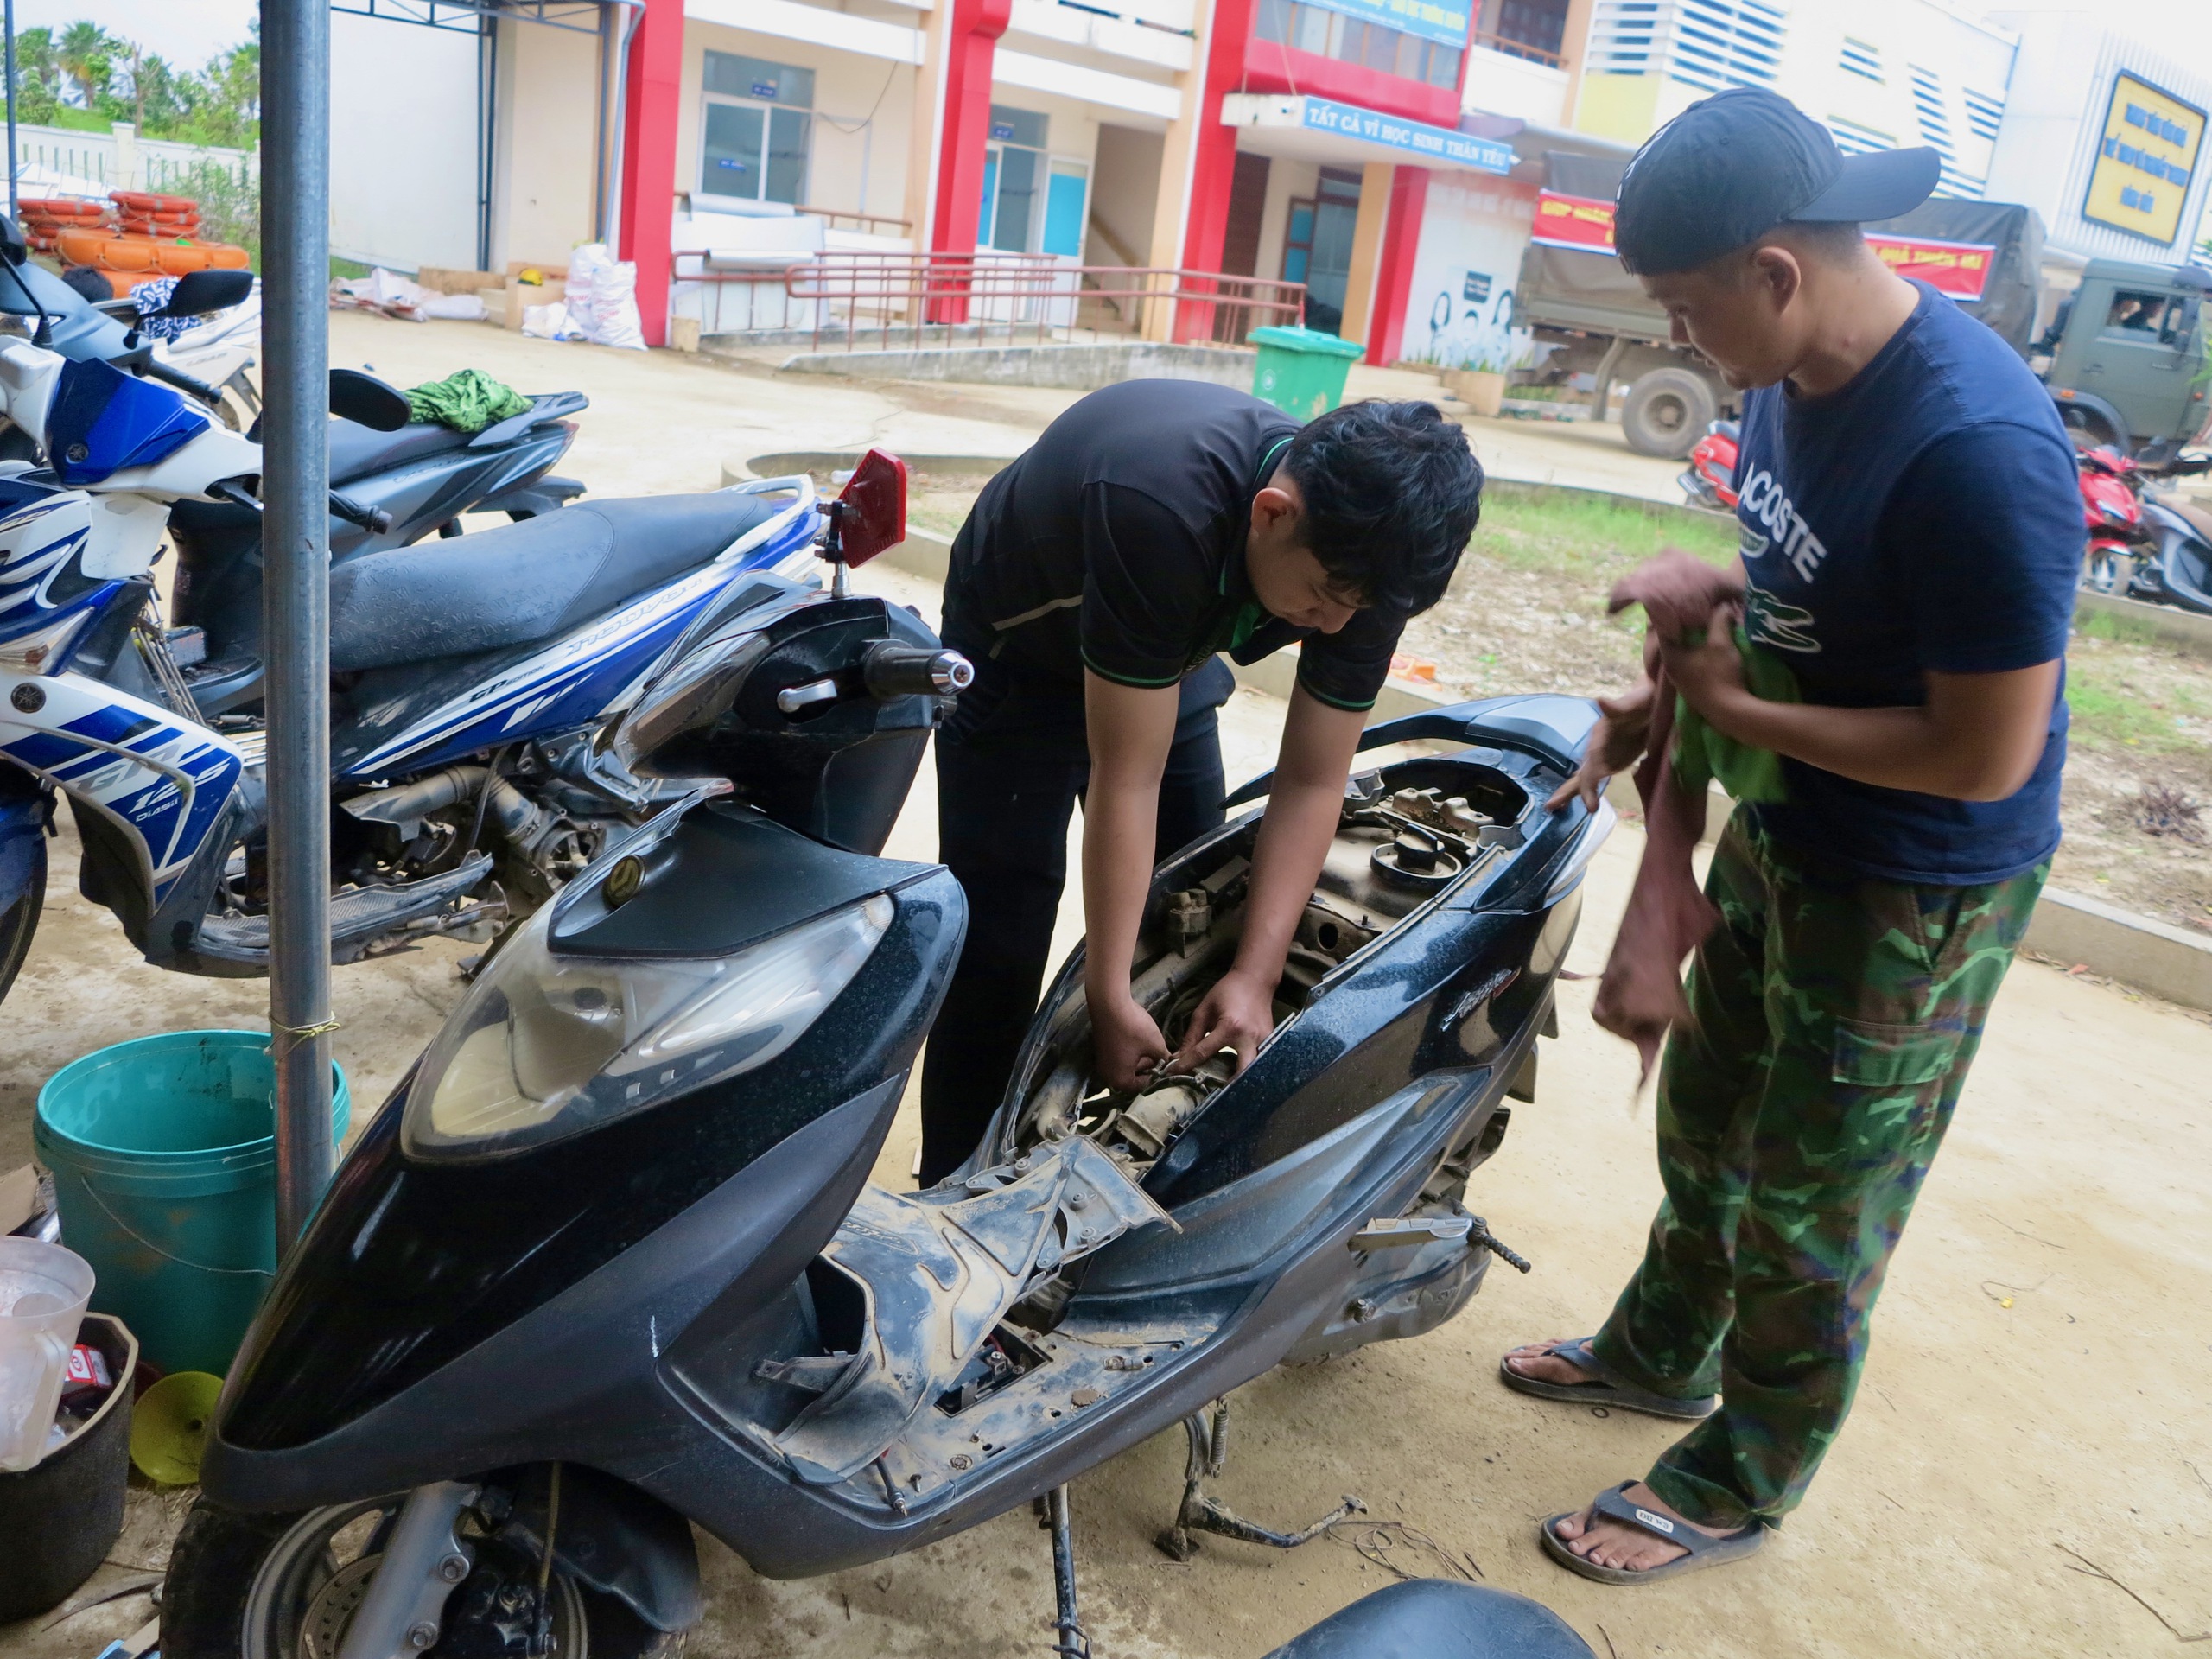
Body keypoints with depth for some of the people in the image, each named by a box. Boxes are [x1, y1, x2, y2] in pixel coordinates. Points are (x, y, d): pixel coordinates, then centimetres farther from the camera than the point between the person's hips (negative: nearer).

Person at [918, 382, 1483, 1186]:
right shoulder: (1162, 513, -43)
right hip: (1018, 654, -5)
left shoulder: (1365, 553, -24)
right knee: (996, 950, -10)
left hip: (1171, 654, 6)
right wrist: (1109, 996, -32)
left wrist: (1255, 976, -26)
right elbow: (1128, 781, -37)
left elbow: (1312, 782, -18)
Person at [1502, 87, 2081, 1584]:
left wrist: (1735, 714, -20)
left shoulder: (1977, 447, -32)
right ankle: (1662, 1351, 50)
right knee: (1707, 1119, 25)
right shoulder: (1789, 378, -5)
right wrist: (1673, 688, -4)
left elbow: (1985, 755, -28)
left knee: (1810, 1210, 10)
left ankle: (1734, 1488, 33)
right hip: (1783, 835, 8)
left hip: (1915, 897, -8)